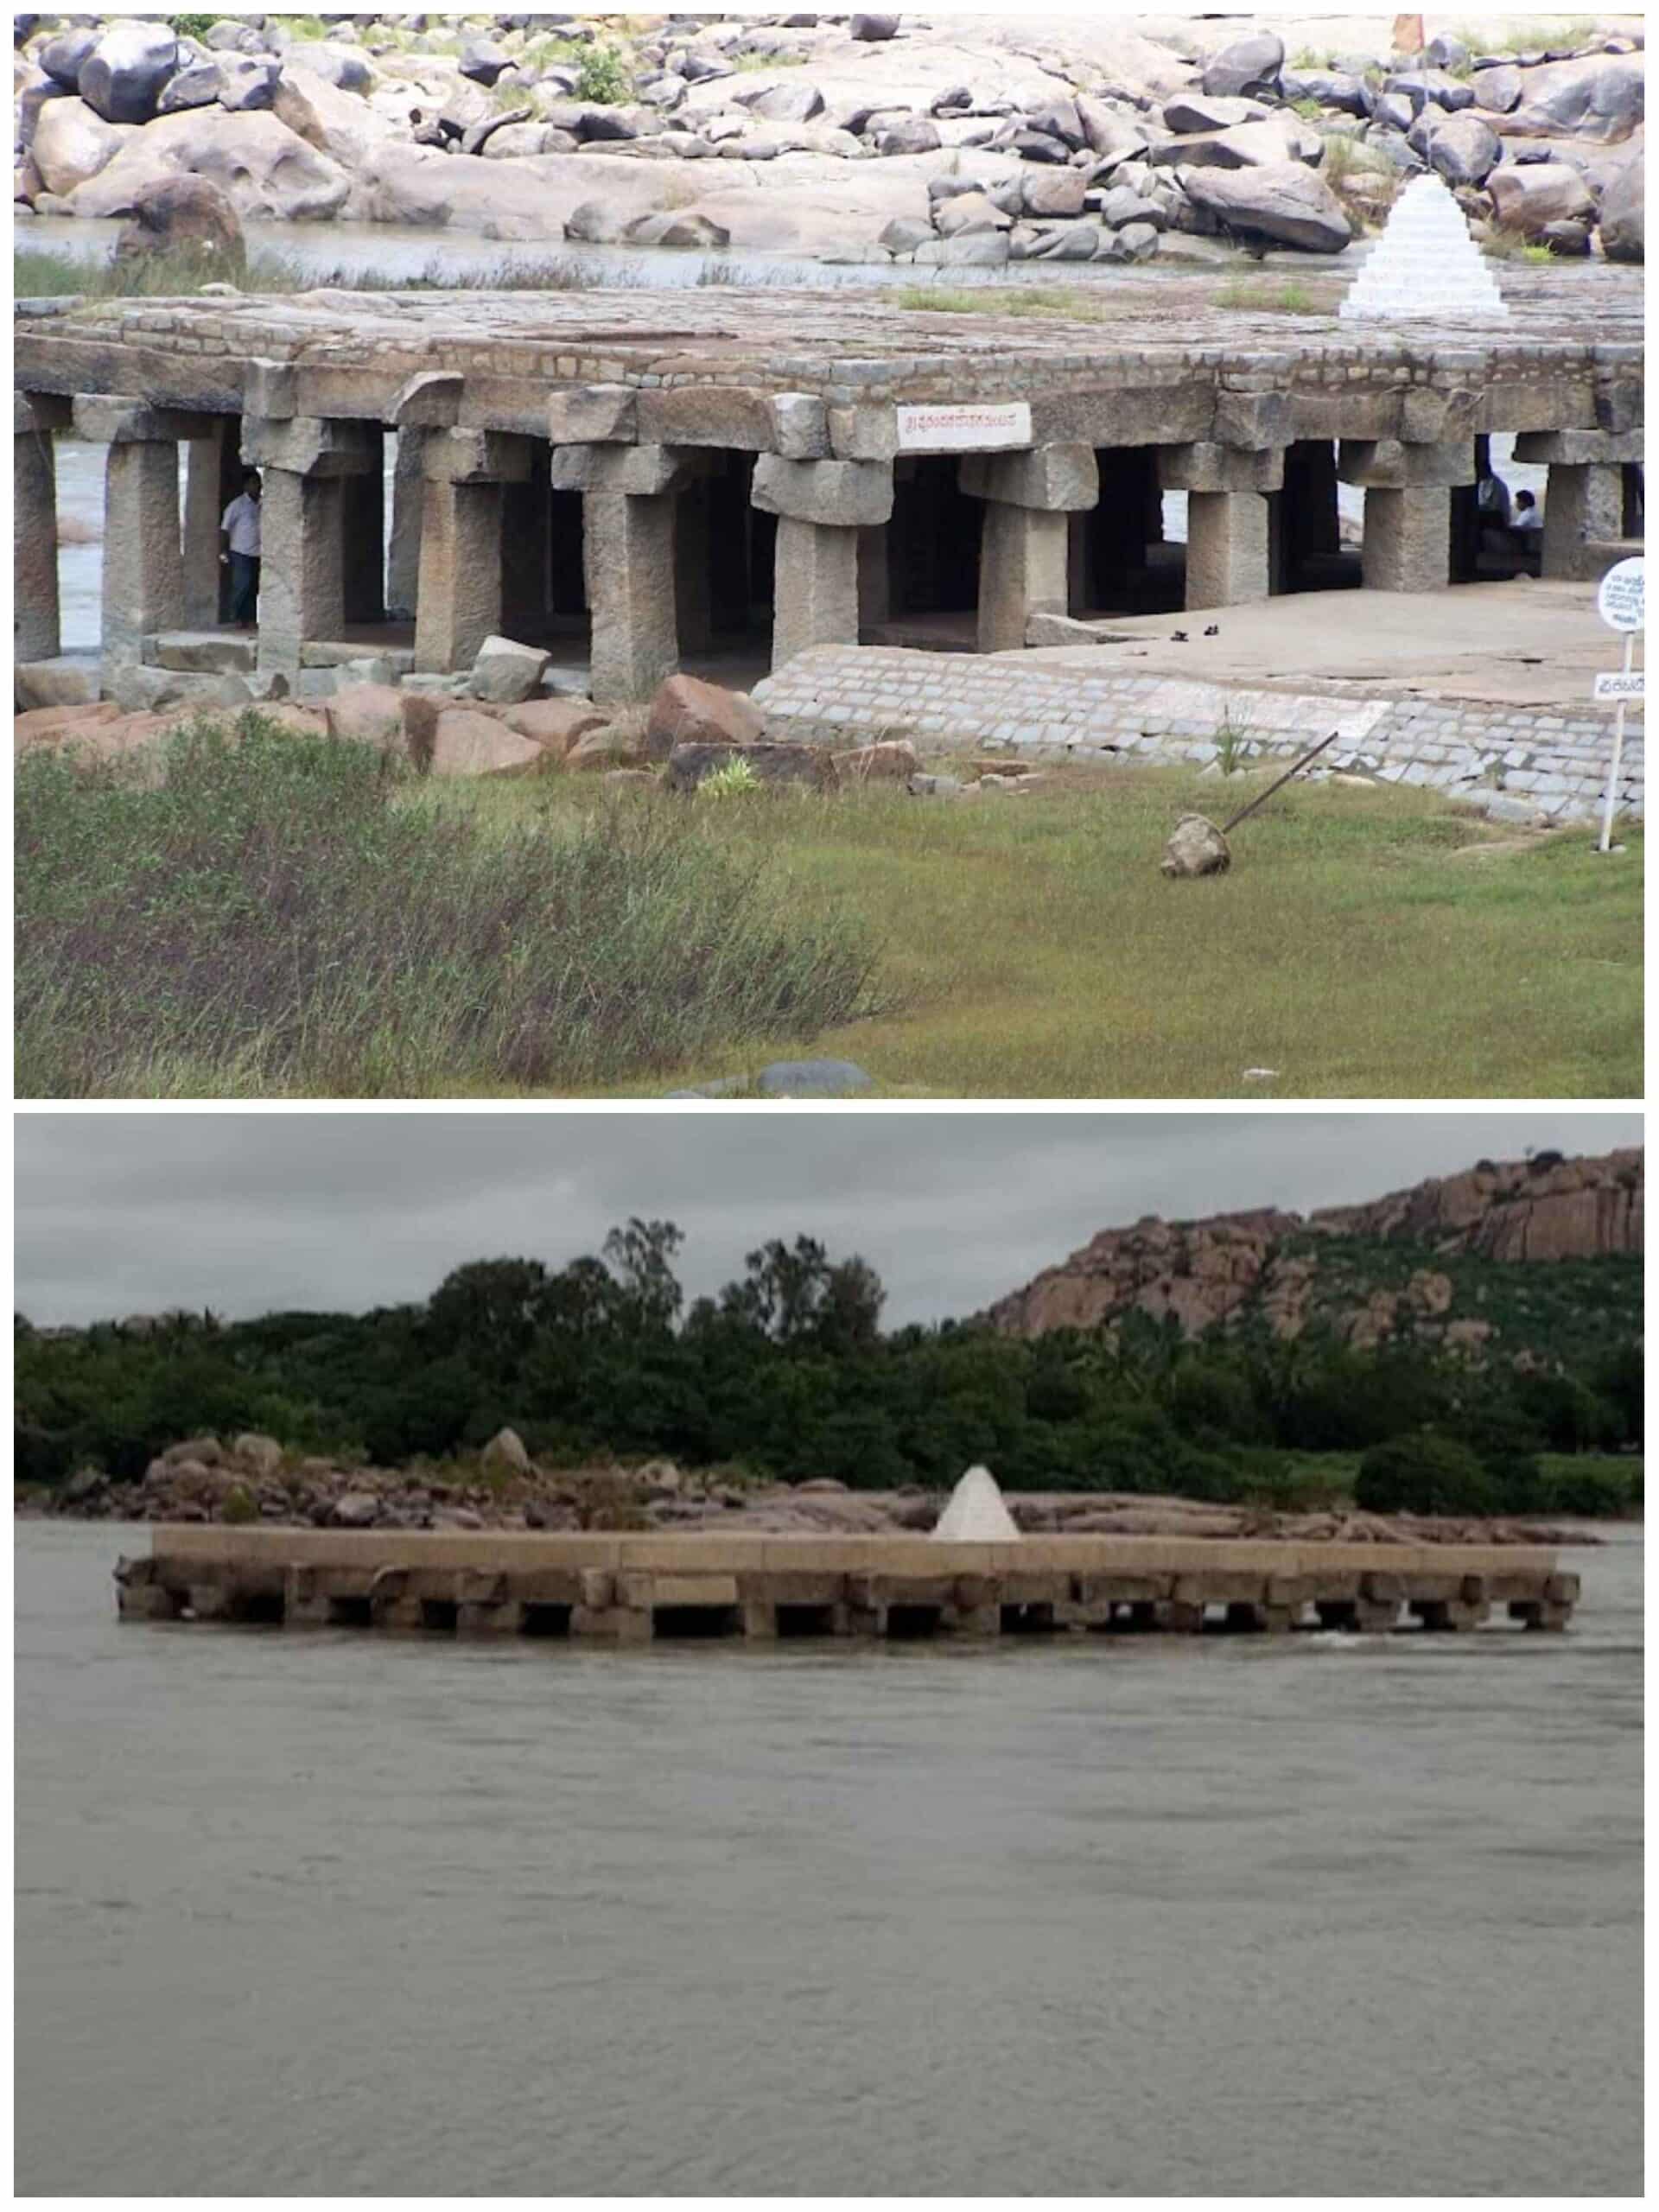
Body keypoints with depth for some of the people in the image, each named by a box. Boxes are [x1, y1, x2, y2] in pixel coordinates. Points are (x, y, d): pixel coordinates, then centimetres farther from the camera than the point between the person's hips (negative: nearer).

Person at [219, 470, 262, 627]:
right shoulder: (237, 505, -5)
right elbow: (224, 529, -3)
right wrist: (224, 552, -8)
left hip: (256, 554, 5)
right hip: (240, 553, -5)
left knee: (253, 588, 4)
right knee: (242, 585, -9)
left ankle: (249, 620, 9)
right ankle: (237, 618, -1)